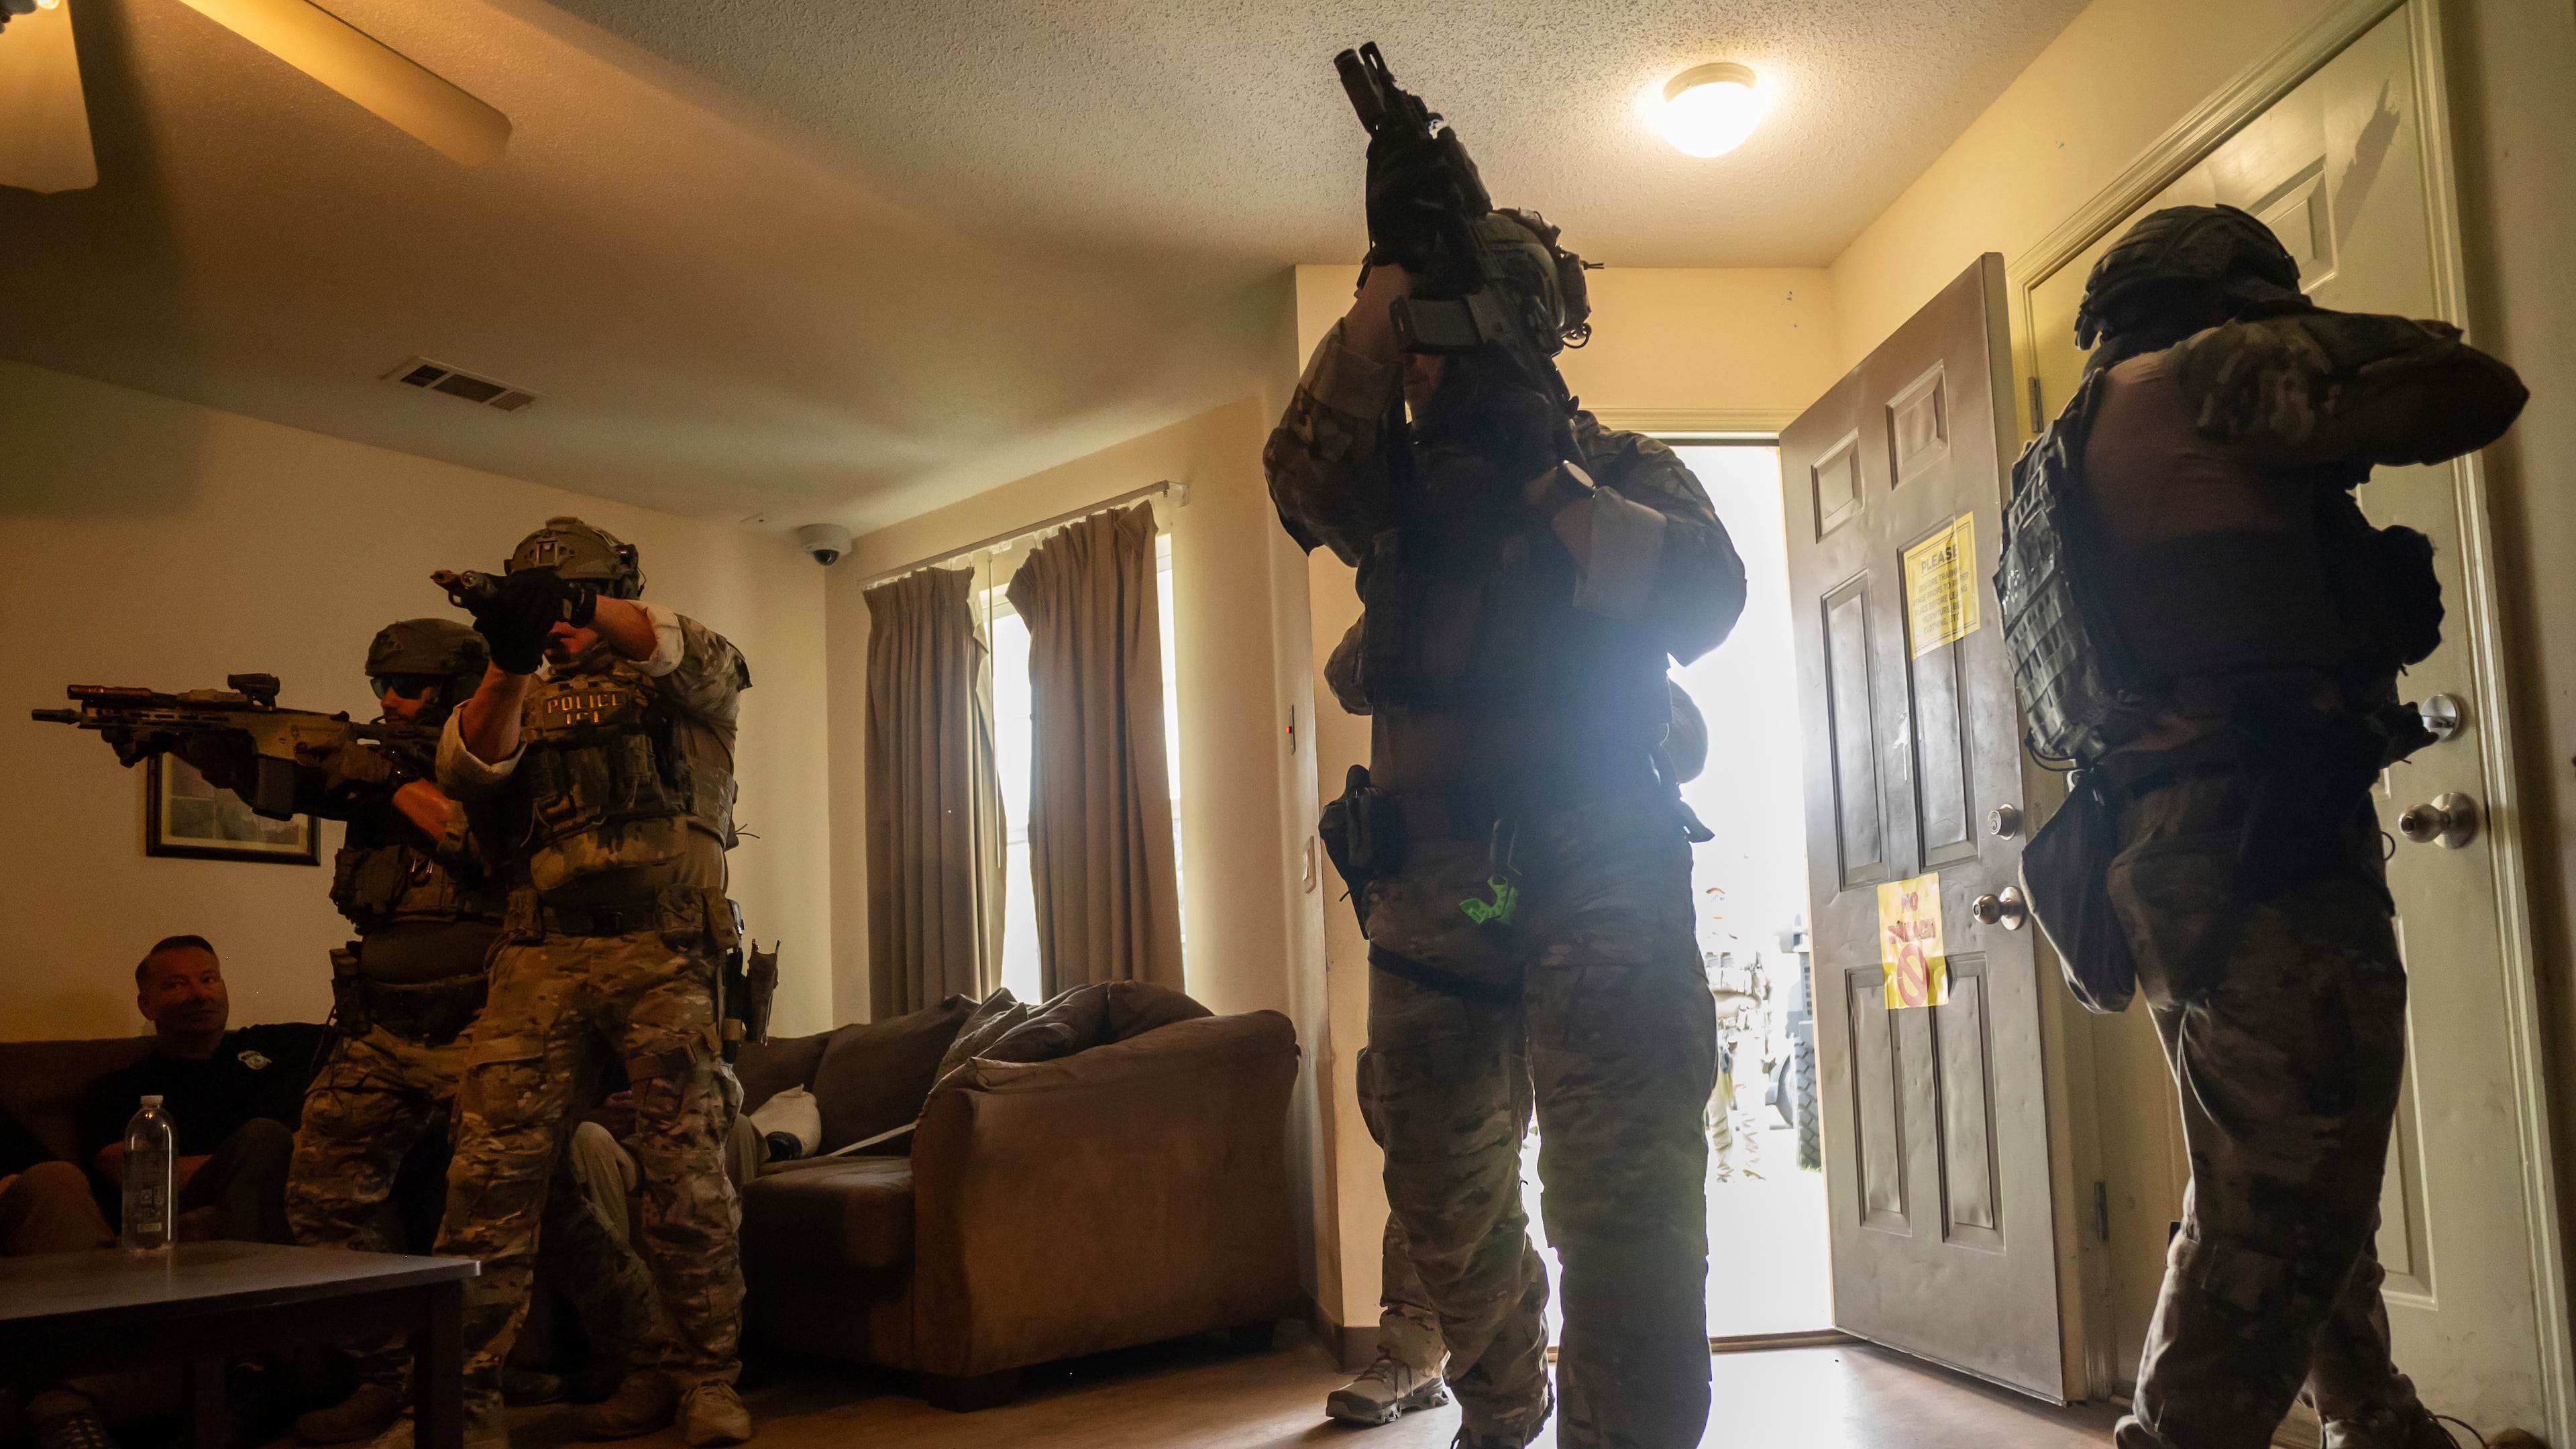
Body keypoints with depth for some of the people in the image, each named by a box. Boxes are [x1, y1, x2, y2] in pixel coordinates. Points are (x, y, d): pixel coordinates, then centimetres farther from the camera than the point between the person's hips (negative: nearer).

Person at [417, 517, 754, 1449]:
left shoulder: (685, 685, 14)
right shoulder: (530, 703, 22)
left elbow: (697, 653, -10)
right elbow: (466, 769, 3)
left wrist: (586, 610, -28)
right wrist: (509, 664, -15)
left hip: (664, 951, -2)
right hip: (543, 953, 3)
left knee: (686, 1168, 0)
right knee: (491, 1168, -6)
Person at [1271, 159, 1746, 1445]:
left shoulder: (1627, 468, 11)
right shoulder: (1405, 478, 15)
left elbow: (1704, 603, -6)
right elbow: (1304, 476, -8)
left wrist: (1549, 474, -10)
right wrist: (1389, 271, -11)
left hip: (1601, 864, -3)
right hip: (1432, 871, 3)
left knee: (1624, 1195, -16)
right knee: (1444, 1195, 13)